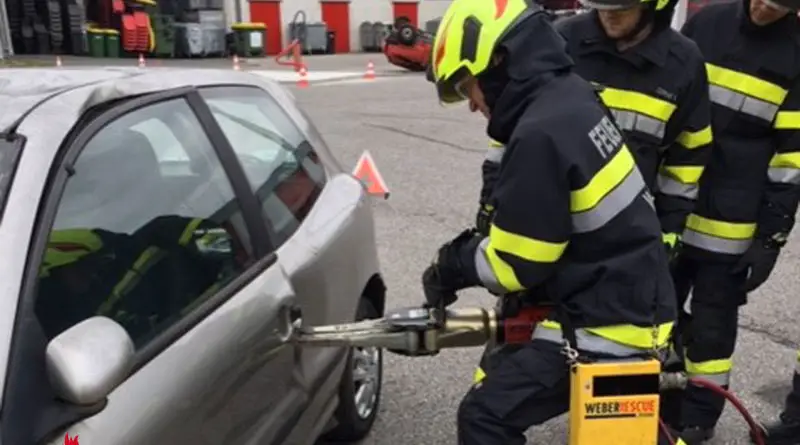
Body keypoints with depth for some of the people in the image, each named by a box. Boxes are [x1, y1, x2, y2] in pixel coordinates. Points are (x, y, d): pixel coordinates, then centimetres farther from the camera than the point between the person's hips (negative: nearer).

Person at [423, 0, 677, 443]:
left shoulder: (541, 133, -25)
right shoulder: (573, 97, 2)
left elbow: (515, 261, -18)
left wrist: (451, 266, -1)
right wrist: (472, 248, 10)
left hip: (607, 323, -9)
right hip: (635, 302, 10)